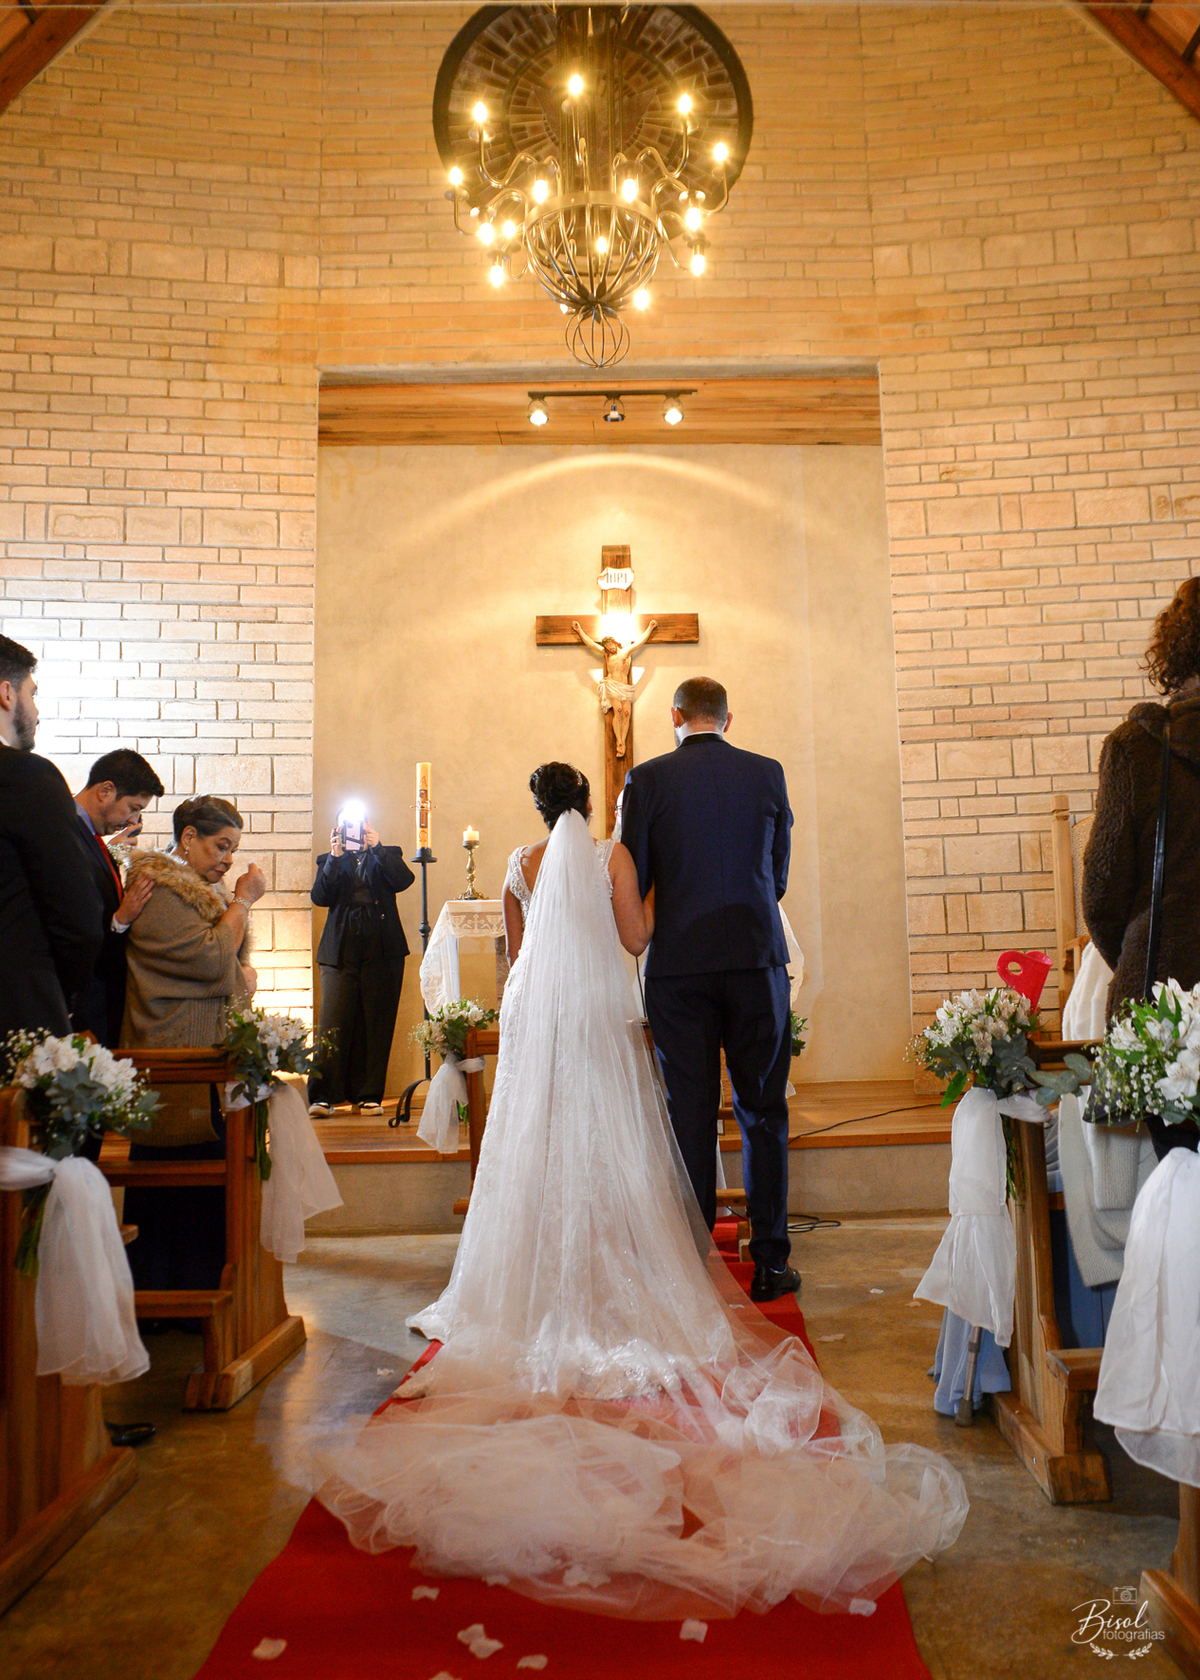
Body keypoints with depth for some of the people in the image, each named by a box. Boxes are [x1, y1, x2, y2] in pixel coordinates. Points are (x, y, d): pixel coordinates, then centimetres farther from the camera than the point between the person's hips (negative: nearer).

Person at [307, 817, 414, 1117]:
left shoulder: (386, 856, 13)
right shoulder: (329, 861, 14)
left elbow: (404, 880, -7)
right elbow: (320, 897, -2)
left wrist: (376, 847, -13)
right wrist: (335, 858, -11)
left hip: (382, 953, 0)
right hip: (340, 953, 0)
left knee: (376, 1024, 2)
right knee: (332, 1023, -7)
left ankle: (369, 1095, 10)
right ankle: (323, 1096, -3)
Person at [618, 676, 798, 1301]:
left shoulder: (647, 779, -1)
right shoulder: (767, 774, 4)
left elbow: (633, 881, 0)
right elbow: (779, 876, 11)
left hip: (678, 964, -1)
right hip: (757, 958, 1)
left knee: (689, 1115, 6)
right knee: (762, 1113, 9)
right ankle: (769, 1263, 14)